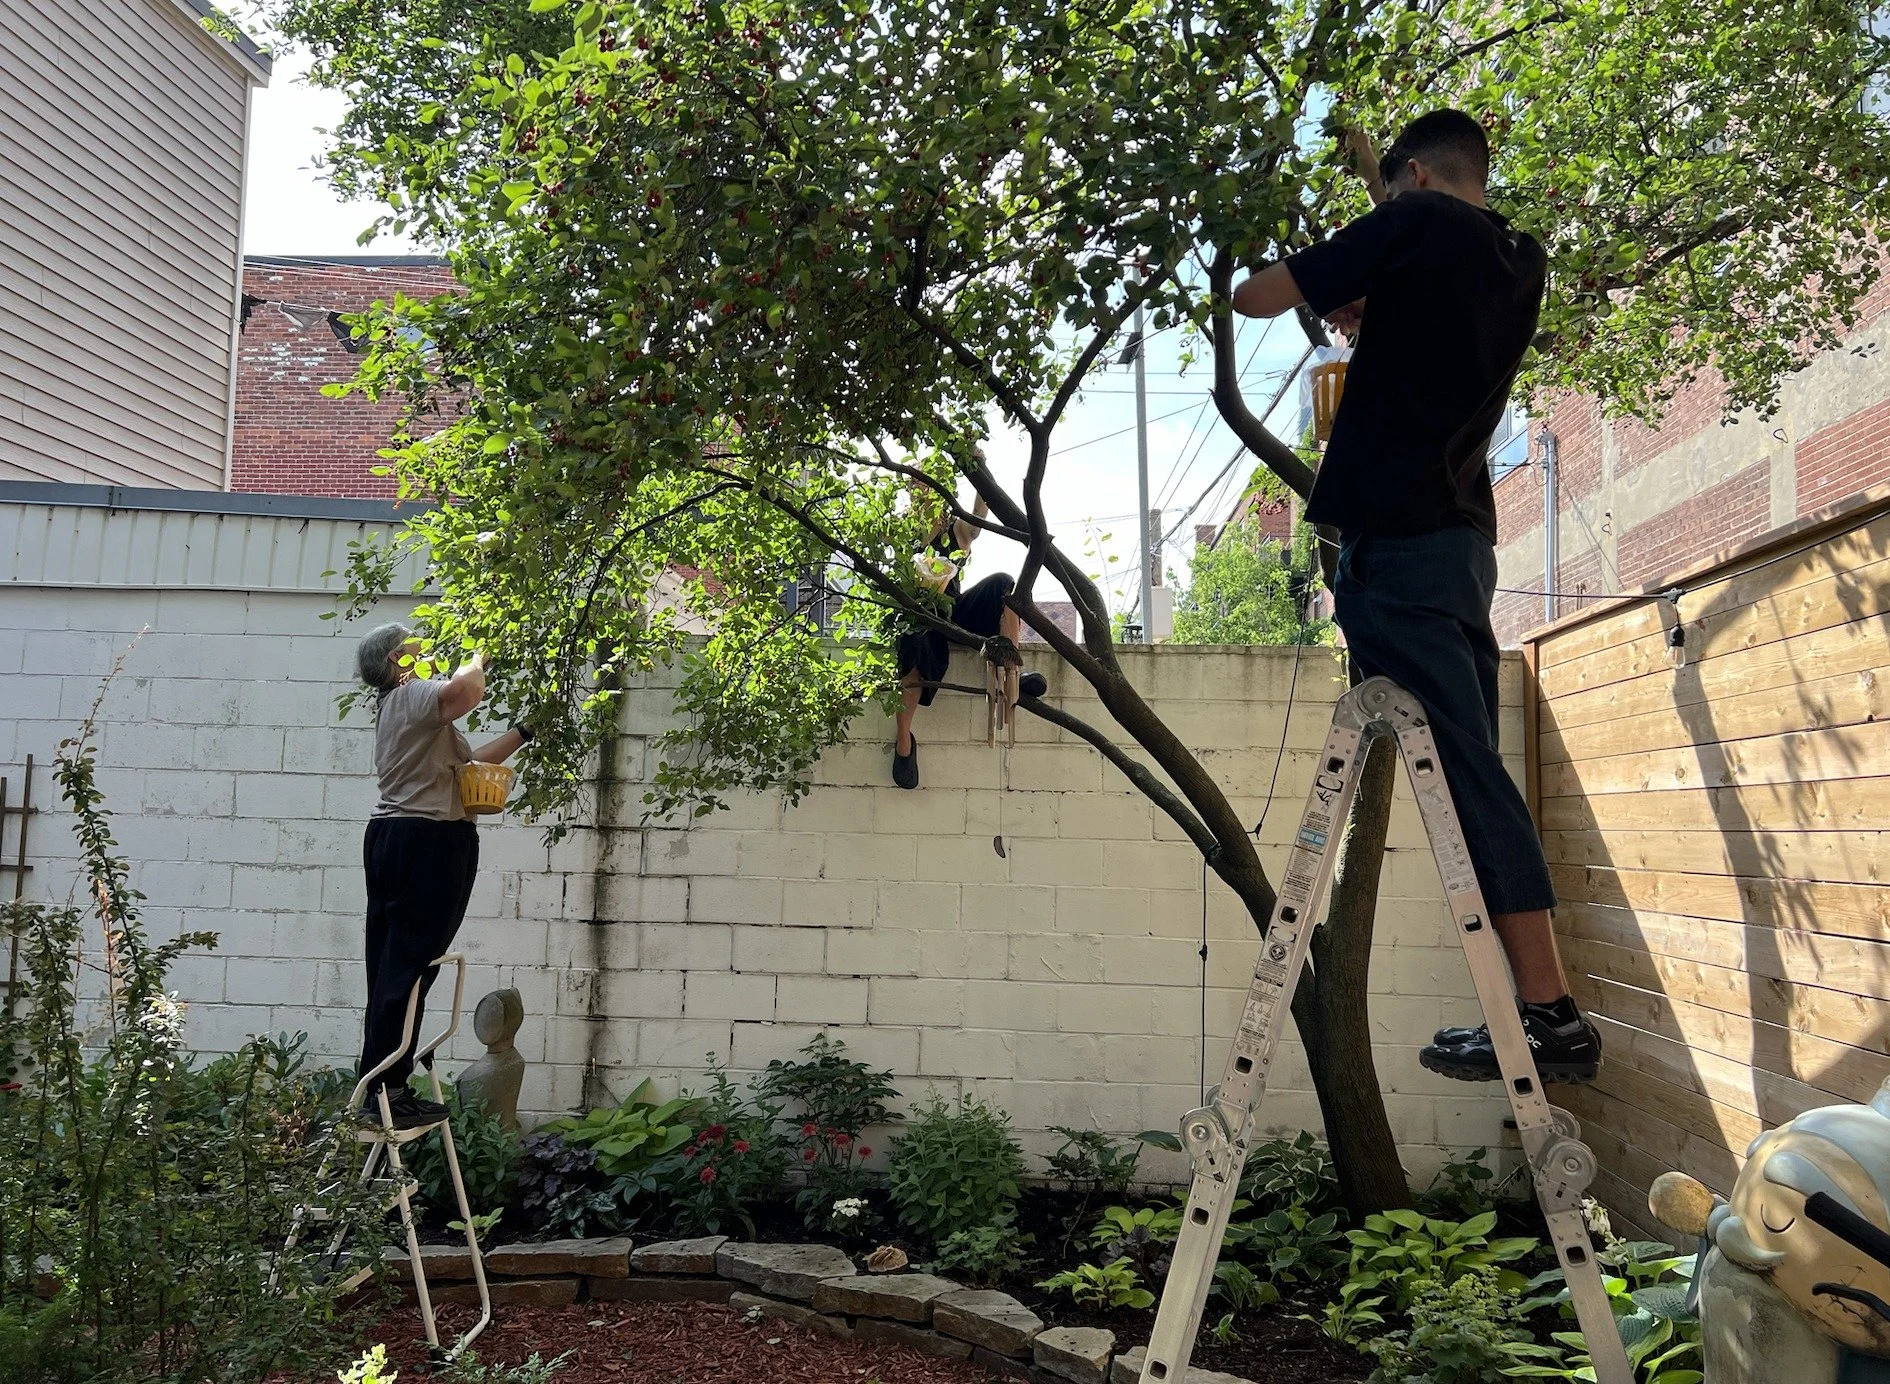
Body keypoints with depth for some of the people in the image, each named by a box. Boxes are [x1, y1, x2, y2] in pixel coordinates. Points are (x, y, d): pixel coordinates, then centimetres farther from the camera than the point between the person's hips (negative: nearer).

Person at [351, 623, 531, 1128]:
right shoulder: (414, 693, -7)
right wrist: (478, 663, -9)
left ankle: (379, 1089, 14)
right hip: (430, 840, -10)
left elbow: (467, 761, 25)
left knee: (389, 968, 9)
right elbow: (463, 691, -31)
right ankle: (385, 1092, -5)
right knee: (408, 968, -8)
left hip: (392, 836, 10)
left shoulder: (396, 705, 24)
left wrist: (522, 735, 23)